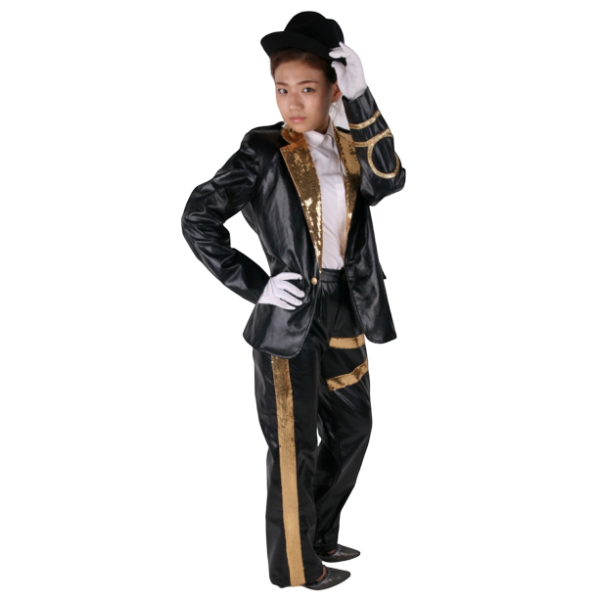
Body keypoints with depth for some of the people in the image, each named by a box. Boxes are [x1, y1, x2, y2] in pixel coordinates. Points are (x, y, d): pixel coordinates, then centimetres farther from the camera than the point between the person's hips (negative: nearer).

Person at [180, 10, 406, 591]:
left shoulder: (351, 148, 4)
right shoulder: (263, 151, -10)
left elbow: (390, 181, -17)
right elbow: (198, 218, -13)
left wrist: (361, 98, -24)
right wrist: (252, 283, -16)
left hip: (345, 311, 6)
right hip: (290, 315, -6)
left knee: (352, 431, 20)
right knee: (295, 446, 5)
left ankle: (320, 537, 41)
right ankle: (295, 564, 23)